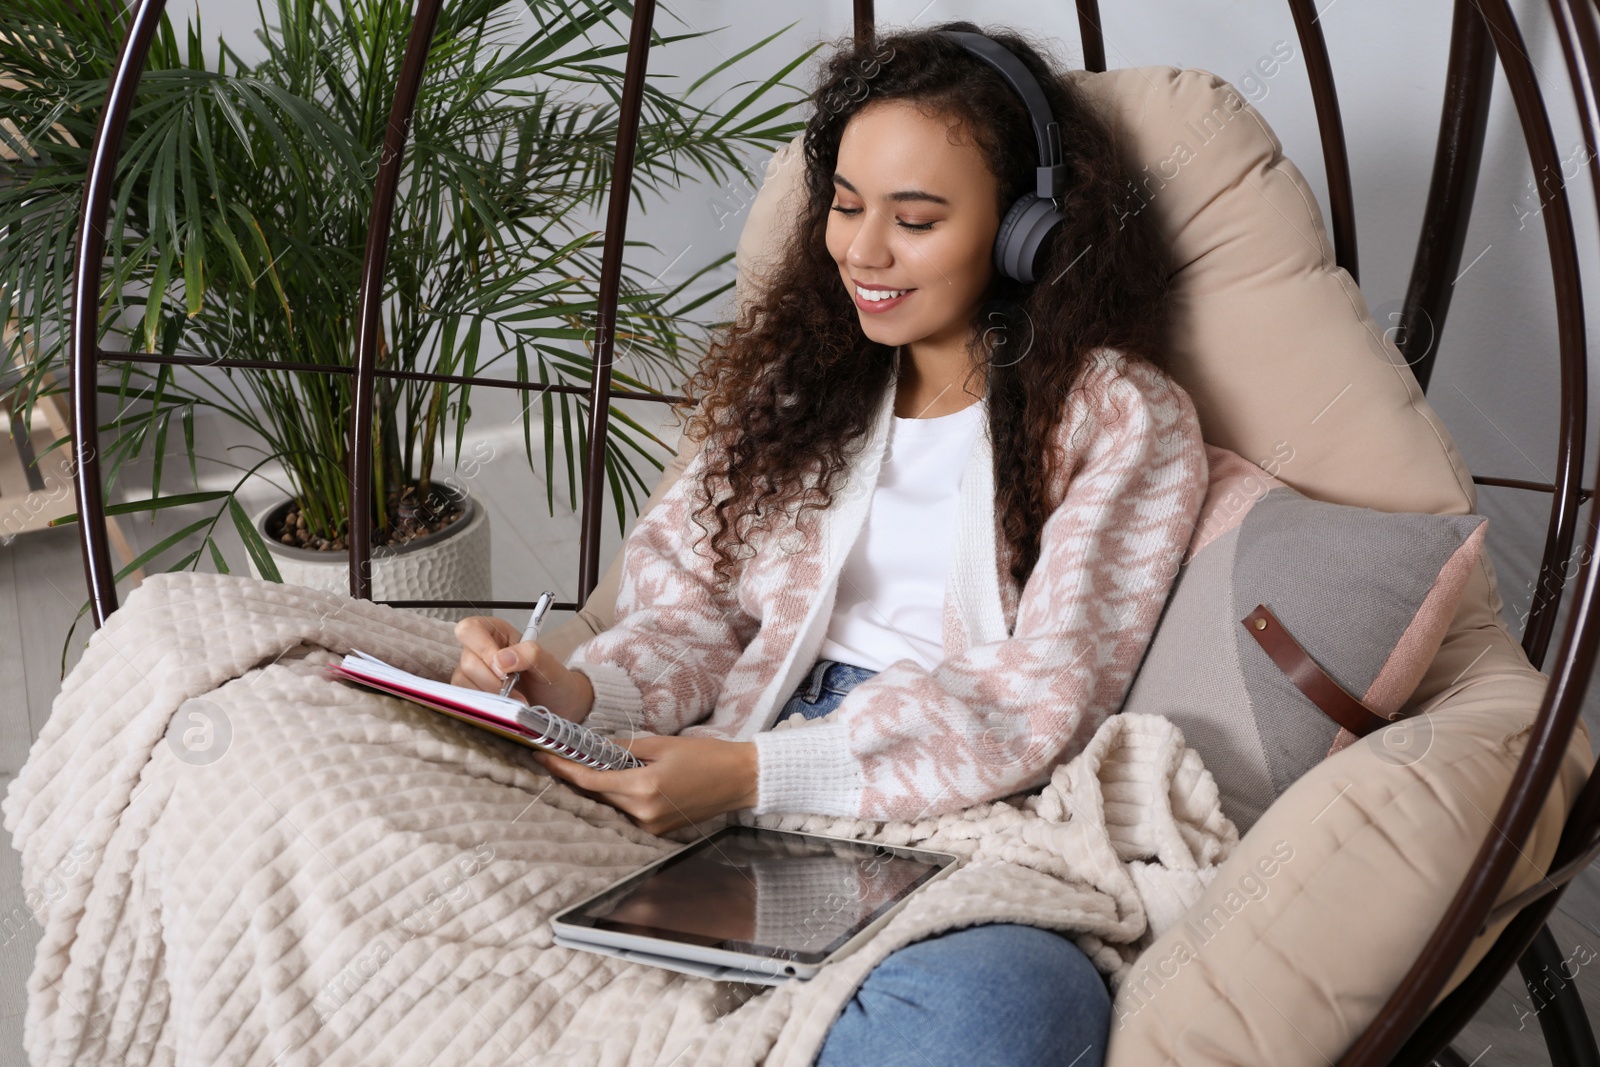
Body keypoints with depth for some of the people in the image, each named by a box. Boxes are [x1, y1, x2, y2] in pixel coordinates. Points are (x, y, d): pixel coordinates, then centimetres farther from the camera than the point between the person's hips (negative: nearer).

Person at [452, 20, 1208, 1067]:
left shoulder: (1120, 419, 3)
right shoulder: (792, 373, 19)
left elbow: (1041, 700, -6)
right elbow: (698, 599, 15)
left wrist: (757, 772, -17)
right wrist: (582, 689, -10)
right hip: (742, 796, 3)